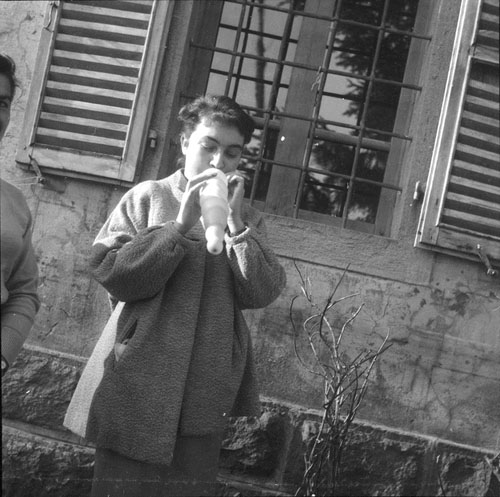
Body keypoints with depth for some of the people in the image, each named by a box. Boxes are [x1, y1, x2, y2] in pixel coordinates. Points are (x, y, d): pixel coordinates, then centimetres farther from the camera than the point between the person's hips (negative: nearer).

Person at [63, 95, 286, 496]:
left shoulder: (247, 218, 12)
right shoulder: (149, 197, 4)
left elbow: (262, 293, -1)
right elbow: (109, 271, -8)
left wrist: (236, 225, -11)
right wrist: (179, 225, -14)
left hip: (206, 394, 3)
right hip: (140, 382, -2)